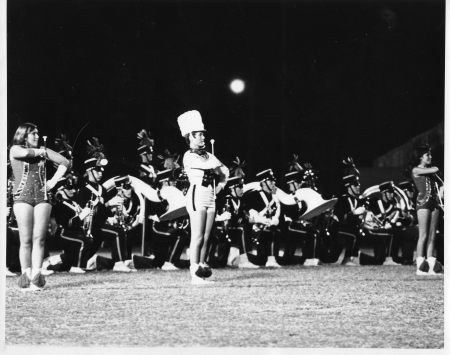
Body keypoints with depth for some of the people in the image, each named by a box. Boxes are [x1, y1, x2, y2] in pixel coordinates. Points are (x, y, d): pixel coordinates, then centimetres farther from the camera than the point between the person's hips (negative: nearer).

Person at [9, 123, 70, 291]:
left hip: (42, 197, 3)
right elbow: (25, 153, -15)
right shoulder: (15, 150, 8)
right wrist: (39, 151, 4)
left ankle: (36, 277, -6)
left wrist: (53, 181, 9)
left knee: (39, 239, -4)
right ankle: (25, 275, -5)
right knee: (26, 240, -7)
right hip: (23, 198, -3)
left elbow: (64, 162, 20)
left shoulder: (43, 151, 17)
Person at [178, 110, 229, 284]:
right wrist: (217, 164, -3)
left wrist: (221, 183, 7)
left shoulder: (207, 155, 16)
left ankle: (202, 270, 10)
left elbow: (224, 171, 22)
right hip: (197, 196, -7)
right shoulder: (189, 156, -6)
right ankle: (195, 274, -7)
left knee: (206, 237, 7)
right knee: (197, 237, -8)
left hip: (210, 197, 7)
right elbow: (208, 165, -21)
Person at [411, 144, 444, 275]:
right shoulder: (416, 170, -1)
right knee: (423, 235, -8)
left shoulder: (429, 170, 20)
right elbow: (435, 170, -10)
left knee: (432, 236, 4)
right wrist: (433, 168, 11)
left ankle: (432, 265, 4)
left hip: (434, 203, 7)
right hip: (423, 202, -7)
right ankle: (420, 266, -7)